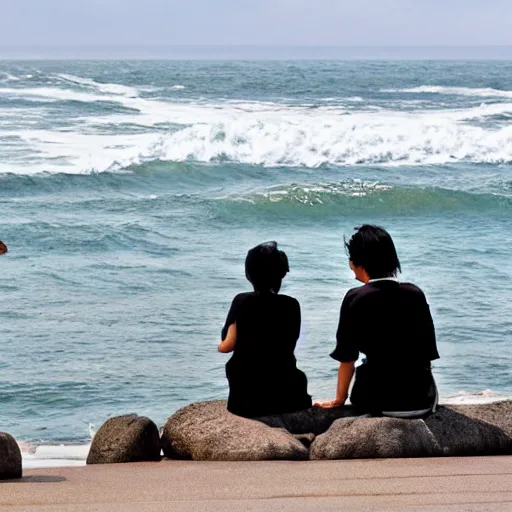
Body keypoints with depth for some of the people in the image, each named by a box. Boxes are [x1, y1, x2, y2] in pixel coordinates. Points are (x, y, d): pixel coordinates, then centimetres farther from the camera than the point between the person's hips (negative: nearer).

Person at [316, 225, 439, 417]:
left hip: (377, 399, -3)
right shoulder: (415, 294, 2)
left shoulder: (355, 299, -7)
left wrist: (339, 399, 11)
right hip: (421, 398, 3)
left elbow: (347, 358, -2)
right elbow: (428, 353, 8)